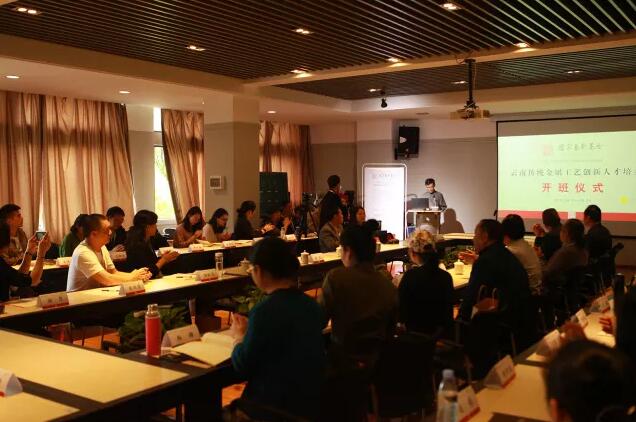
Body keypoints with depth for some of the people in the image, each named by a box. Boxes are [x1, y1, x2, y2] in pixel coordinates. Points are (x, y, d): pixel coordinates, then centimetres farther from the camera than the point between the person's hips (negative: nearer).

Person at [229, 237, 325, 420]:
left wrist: (239, 336, 6)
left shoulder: (265, 310, -21)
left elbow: (242, 366, -12)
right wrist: (250, 329, 16)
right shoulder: (311, 304, 2)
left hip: (275, 407, -8)